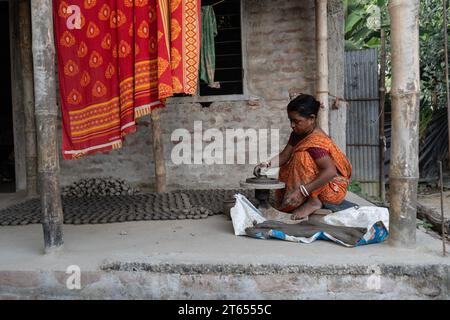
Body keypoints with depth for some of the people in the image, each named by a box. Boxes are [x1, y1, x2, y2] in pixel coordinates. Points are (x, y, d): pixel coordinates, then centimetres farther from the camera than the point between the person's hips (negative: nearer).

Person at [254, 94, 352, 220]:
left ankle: (313, 201, -18)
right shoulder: (298, 134, -1)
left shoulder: (316, 141, -28)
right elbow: (284, 156, -1)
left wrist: (301, 191, -39)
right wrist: (267, 164, -20)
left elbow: (330, 172, -37)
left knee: (303, 157, -29)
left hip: (333, 187, -9)